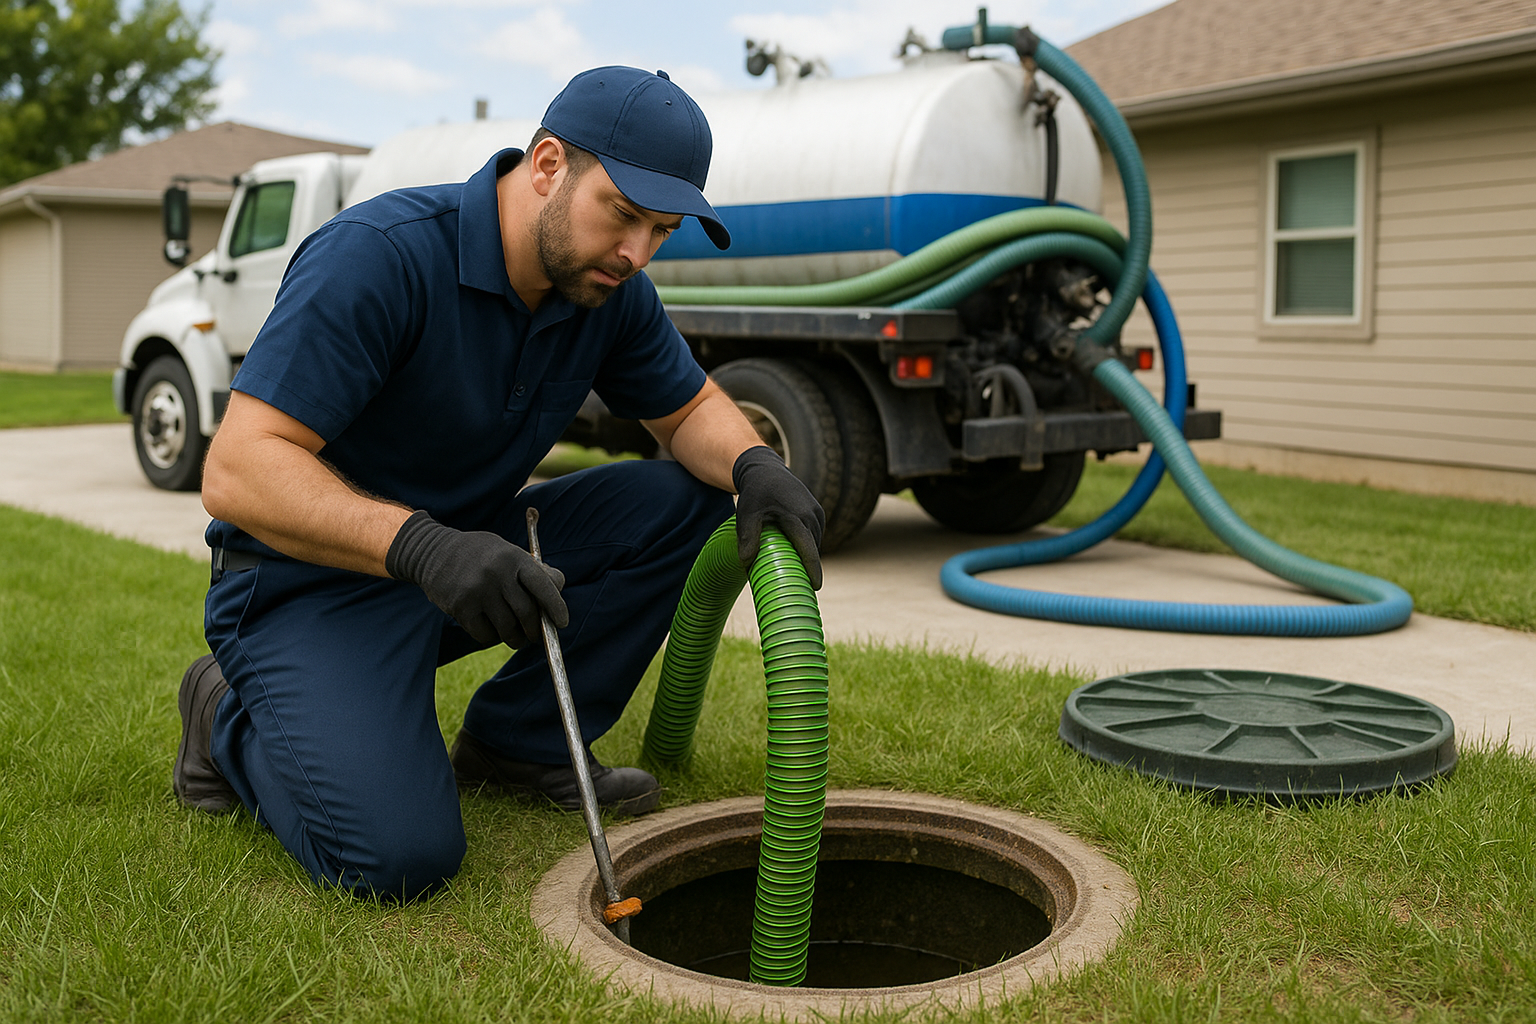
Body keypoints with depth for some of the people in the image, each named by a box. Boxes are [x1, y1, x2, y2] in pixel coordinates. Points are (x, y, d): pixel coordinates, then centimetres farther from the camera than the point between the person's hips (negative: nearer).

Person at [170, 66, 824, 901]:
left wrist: (754, 465, -18)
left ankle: (517, 739, 3)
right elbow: (237, 472, -30)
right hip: (312, 580, -7)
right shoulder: (377, 255, -27)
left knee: (677, 500, -10)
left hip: (468, 557, 7)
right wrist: (421, 545, -45)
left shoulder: (609, 291, -6)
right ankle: (234, 715, 6)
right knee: (402, 855, -24)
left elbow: (690, 409, 6)